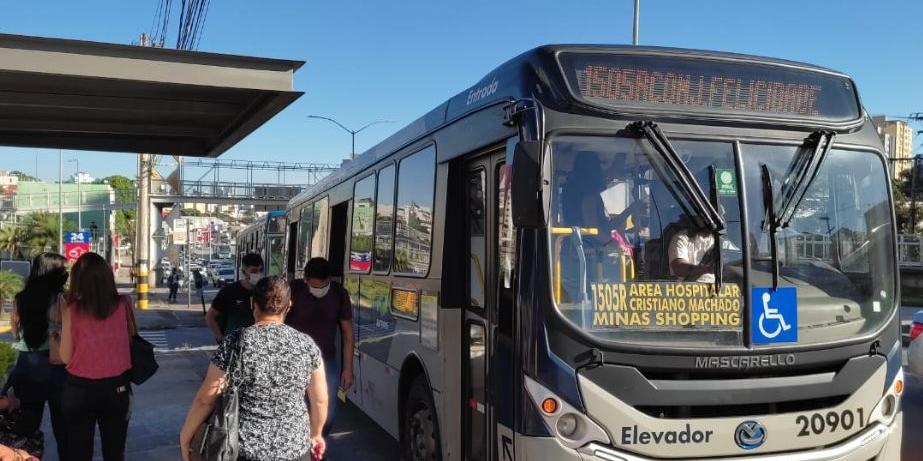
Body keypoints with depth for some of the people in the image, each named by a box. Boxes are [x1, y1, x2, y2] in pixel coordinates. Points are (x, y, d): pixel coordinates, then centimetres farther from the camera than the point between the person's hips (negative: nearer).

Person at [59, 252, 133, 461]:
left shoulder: (72, 310, -13)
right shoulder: (124, 304, -9)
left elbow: (66, 357, -7)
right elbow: (130, 339, -3)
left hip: (79, 388, -1)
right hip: (116, 387, 1)